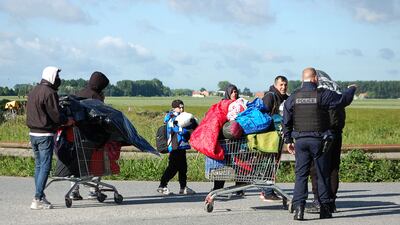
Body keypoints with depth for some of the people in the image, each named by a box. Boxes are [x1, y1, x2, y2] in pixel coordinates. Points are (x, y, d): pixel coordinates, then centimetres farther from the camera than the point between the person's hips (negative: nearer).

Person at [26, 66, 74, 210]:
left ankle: (40, 197, 19)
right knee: (45, 167, -6)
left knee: (38, 165, 15)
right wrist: (67, 121, 2)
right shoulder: (49, 93, -15)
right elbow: (56, 115, -18)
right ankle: (38, 200, -10)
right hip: (45, 135, -9)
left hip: (33, 133, 9)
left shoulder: (33, 91, 13)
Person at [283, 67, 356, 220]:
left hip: (300, 140, 2)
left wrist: (288, 140, 16)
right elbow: (344, 99, 0)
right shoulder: (323, 95, -9)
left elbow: (286, 121, 6)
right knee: (323, 175, 8)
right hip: (319, 141, -2)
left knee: (301, 175, 4)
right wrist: (351, 89, 21)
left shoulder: (293, 98, 2)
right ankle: (325, 209, 14)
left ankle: (298, 207, -8)